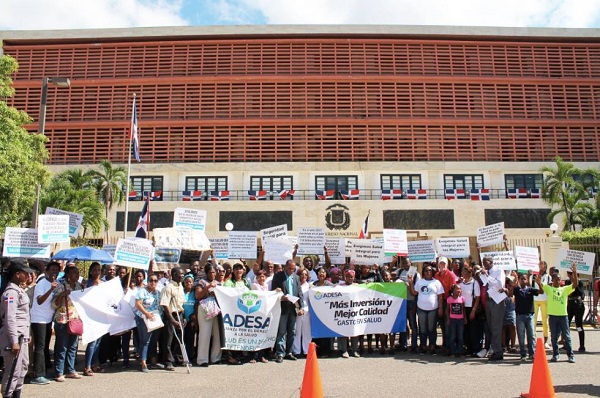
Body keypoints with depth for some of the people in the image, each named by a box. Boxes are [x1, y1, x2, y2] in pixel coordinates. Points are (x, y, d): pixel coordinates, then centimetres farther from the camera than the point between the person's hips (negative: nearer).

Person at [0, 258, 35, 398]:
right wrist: (14, 341, -21)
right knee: (13, 371, -4)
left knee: (23, 366, 17)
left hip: (22, 336, 10)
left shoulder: (19, 290, 12)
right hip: (14, 336, -10)